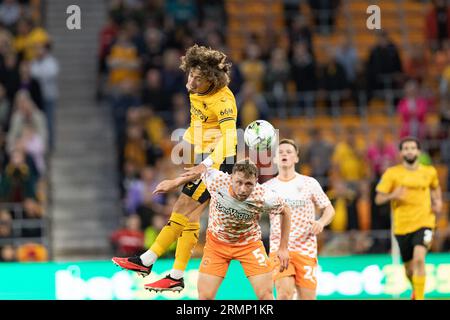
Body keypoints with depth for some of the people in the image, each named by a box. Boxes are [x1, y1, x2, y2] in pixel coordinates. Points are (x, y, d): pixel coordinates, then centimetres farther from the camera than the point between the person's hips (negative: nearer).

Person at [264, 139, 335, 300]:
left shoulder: (309, 183, 4)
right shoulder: (267, 187, 6)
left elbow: (329, 209, 8)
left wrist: (321, 222, -12)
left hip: (306, 249, 1)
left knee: (307, 297, -1)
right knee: (285, 292, -22)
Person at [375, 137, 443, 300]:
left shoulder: (429, 172, 5)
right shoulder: (392, 173, -2)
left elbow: (435, 187, 27)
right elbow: (378, 199, -2)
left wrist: (438, 201, 8)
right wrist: (393, 195, -22)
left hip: (424, 222, -1)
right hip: (402, 226, 1)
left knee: (419, 259, -24)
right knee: (410, 269, 10)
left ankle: (419, 298, -20)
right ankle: (416, 290, 43)